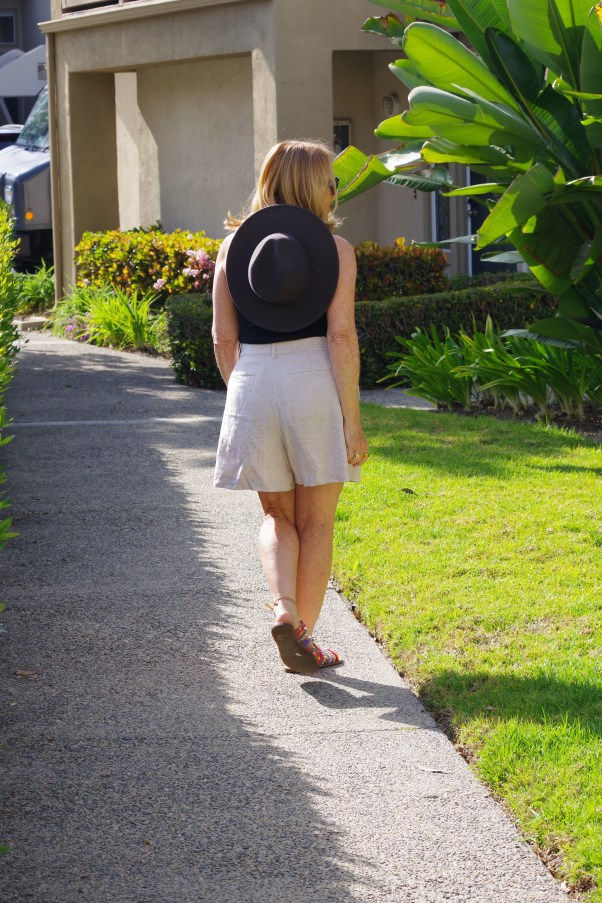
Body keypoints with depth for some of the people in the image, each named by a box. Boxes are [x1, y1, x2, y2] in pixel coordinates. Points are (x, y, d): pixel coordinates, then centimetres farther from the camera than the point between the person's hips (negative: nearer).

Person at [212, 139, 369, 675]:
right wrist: (352, 421, -8)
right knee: (316, 522, 12)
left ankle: (285, 609, -6)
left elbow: (224, 339, 5)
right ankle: (304, 636, 13)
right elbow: (341, 337, -10)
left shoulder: (233, 246, 6)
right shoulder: (334, 248, -3)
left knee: (277, 516, 17)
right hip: (317, 386, -2)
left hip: (252, 385, 3)